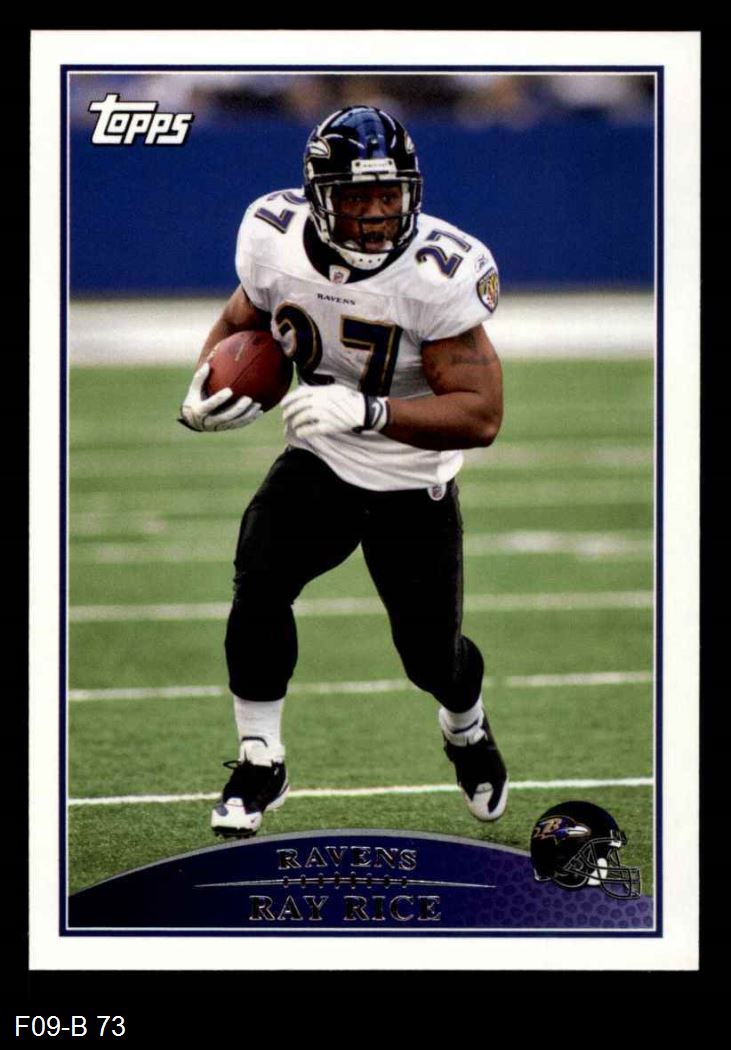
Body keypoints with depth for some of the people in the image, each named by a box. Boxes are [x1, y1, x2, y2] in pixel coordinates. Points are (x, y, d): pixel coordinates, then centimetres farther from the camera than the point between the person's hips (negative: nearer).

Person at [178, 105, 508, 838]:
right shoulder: (276, 240, -15)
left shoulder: (438, 274, -27)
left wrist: (366, 411, -40)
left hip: (414, 482, -2)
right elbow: (242, 319, 9)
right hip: (319, 463, 2)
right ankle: (259, 762, -4)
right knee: (259, 582, -22)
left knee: (430, 653, 5)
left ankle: (468, 730, 43)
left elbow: (480, 414, -28)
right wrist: (208, 384, -13)